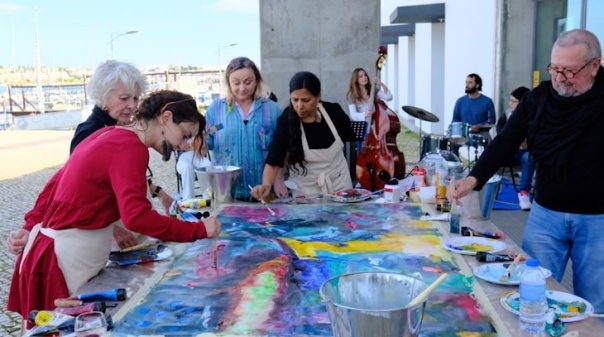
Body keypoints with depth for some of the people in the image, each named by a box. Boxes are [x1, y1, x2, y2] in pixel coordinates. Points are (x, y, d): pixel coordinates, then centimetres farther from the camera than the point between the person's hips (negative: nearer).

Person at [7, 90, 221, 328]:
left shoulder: (110, 134, 9)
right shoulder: (130, 147, -20)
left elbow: (55, 183, 13)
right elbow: (136, 216, -31)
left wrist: (32, 227, 17)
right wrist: (199, 229, -24)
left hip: (55, 246, 9)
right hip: (72, 254, -9)